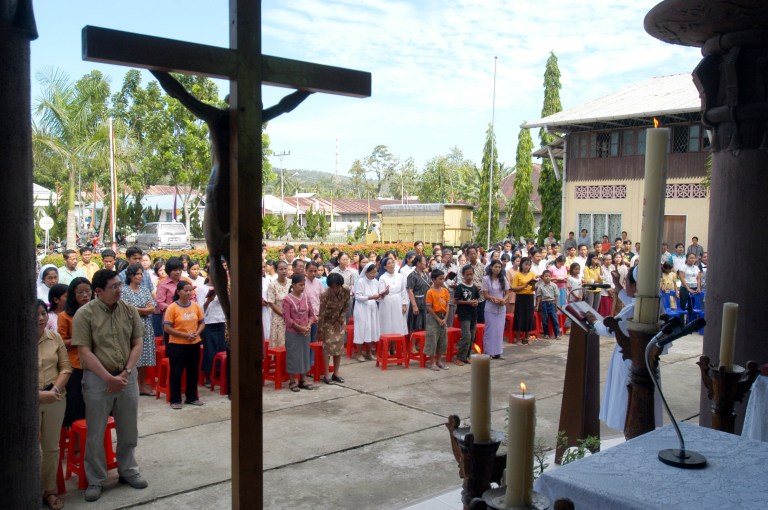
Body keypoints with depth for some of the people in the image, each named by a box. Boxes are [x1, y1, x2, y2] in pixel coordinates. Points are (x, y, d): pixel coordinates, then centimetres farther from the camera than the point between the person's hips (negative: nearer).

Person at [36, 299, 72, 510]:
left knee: (52, 447, 13)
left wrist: (54, 390, -12)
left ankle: (50, 490, 27)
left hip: (56, 399, 4)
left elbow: (65, 367, 4)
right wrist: (38, 394, -18)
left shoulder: (55, 338, 2)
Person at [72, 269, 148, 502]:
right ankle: (95, 480, 23)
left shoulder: (129, 310, 0)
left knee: (129, 430, 13)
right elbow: (84, 352, -12)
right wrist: (109, 378, -16)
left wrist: (125, 373, -9)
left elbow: (137, 344, 3)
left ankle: (127, 470, 32)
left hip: (127, 376, 3)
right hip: (97, 378, -3)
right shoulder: (84, 314, -10)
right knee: (95, 433, 7)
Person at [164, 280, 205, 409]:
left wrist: (197, 333, -9)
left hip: (194, 344, 5)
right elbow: (167, 328, -13)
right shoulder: (172, 307, -10)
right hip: (177, 345, -5)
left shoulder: (195, 306, 4)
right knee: (176, 372, 3)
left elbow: (202, 323, 12)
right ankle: (175, 400, 13)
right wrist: (185, 335, -18)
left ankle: (192, 397, 25)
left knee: (193, 371, 12)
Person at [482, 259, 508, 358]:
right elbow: (485, 295, -8)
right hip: (490, 308, -4)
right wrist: (495, 299, -21)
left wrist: (504, 300, -13)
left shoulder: (503, 278, 5)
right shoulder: (486, 279, -6)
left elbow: (507, 293, 7)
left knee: (499, 330, 6)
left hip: (501, 308, 4)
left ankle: (497, 352, 13)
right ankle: (489, 352, 6)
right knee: (490, 330, 0)